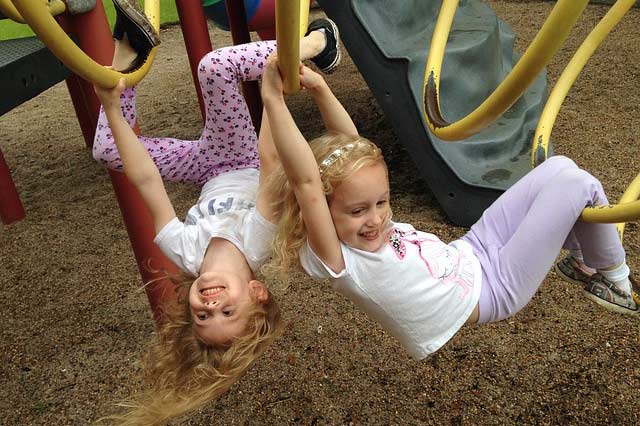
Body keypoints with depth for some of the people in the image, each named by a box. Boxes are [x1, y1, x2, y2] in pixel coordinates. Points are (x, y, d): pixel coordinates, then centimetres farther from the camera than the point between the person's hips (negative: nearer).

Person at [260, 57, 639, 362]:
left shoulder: (364, 231, -8)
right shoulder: (333, 260, -31)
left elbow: (350, 146, -6)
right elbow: (305, 181, -46)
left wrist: (320, 88, -18)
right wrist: (274, 101, -53)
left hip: (469, 255, 8)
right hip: (493, 289, -8)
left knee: (559, 167, 6)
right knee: (579, 184, -10)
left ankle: (583, 258, 29)